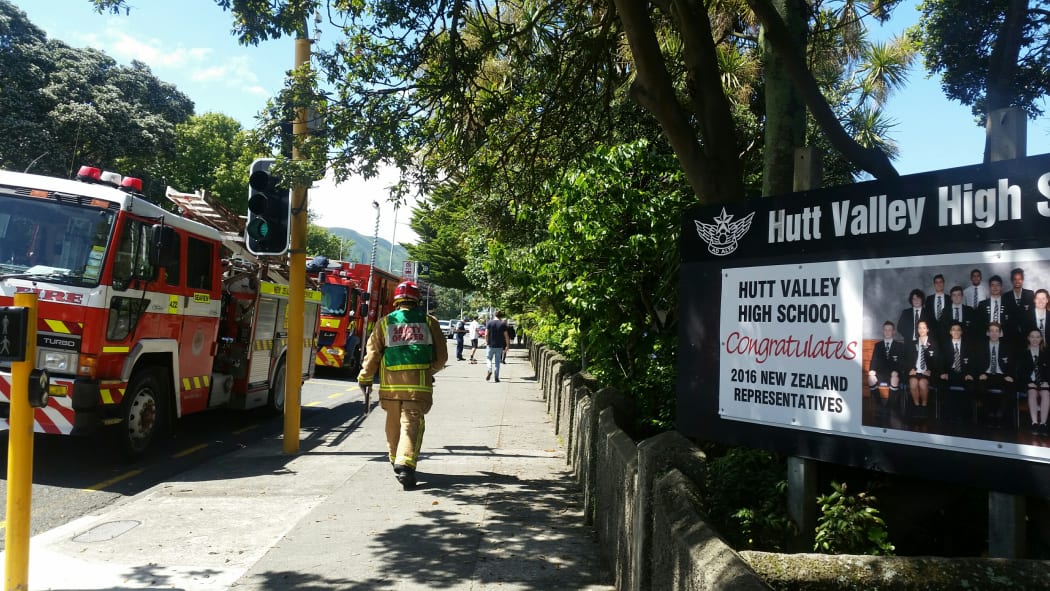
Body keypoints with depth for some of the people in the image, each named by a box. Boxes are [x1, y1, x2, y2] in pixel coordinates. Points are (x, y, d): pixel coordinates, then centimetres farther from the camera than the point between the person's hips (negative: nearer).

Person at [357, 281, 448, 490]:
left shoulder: (385, 323, 5)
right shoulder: (429, 322, 6)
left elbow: (373, 353, 3)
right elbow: (441, 356, 8)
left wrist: (365, 379, 13)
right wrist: (429, 371, 26)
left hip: (390, 384, 2)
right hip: (419, 384, -2)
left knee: (393, 424, 18)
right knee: (412, 424, -5)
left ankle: (396, 460, 33)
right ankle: (405, 463, -22)